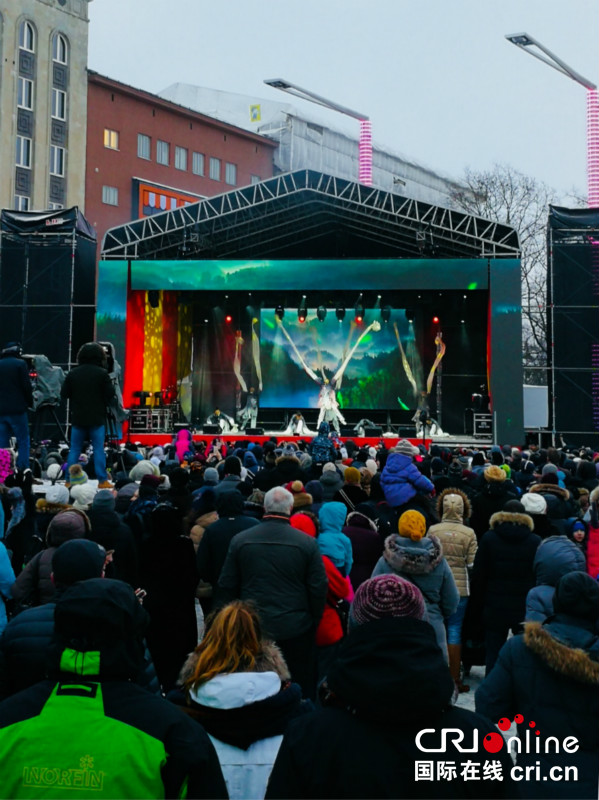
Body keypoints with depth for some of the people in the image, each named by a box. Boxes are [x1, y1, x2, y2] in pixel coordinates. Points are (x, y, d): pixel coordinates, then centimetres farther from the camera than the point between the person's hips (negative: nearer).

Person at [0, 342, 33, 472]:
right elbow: (26, 386, -9)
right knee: (23, 441, -1)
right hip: (17, 409, -5)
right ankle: (23, 470, -8)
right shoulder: (20, 364, -6)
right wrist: (30, 402, 5)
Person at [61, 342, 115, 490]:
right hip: (97, 418, -3)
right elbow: (110, 395, -9)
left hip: (77, 417, 3)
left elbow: (64, 394, 3)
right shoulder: (102, 373, -8)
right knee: (98, 449, 1)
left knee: (74, 449, 9)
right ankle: (102, 480, 1)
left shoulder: (73, 373, 1)